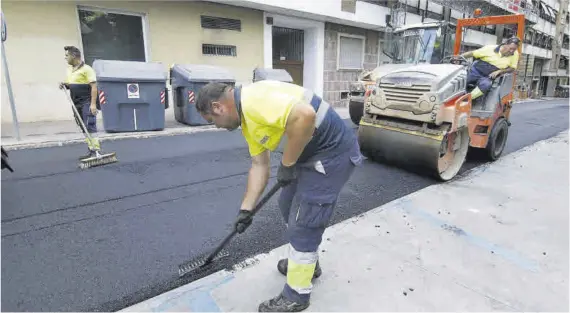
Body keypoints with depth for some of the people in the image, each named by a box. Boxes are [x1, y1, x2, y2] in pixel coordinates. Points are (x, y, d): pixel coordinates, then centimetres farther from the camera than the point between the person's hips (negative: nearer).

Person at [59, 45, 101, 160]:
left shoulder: (86, 69, -10)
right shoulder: (69, 70, 16)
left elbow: (94, 86, -15)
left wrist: (93, 104, -22)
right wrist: (64, 85, 3)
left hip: (87, 103, -8)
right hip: (77, 104, 8)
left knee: (90, 127, -11)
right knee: (84, 129, 9)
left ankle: (96, 150, -10)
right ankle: (91, 150, 14)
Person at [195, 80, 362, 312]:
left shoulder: (254, 100, -21)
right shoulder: (248, 120, 11)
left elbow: (305, 115, -34)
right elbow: (259, 165, 16)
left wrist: (287, 164, -21)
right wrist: (246, 209, 16)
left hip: (332, 151, -10)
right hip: (311, 153, 10)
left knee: (302, 224, 0)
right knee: (289, 206, 23)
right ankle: (307, 262, 44)